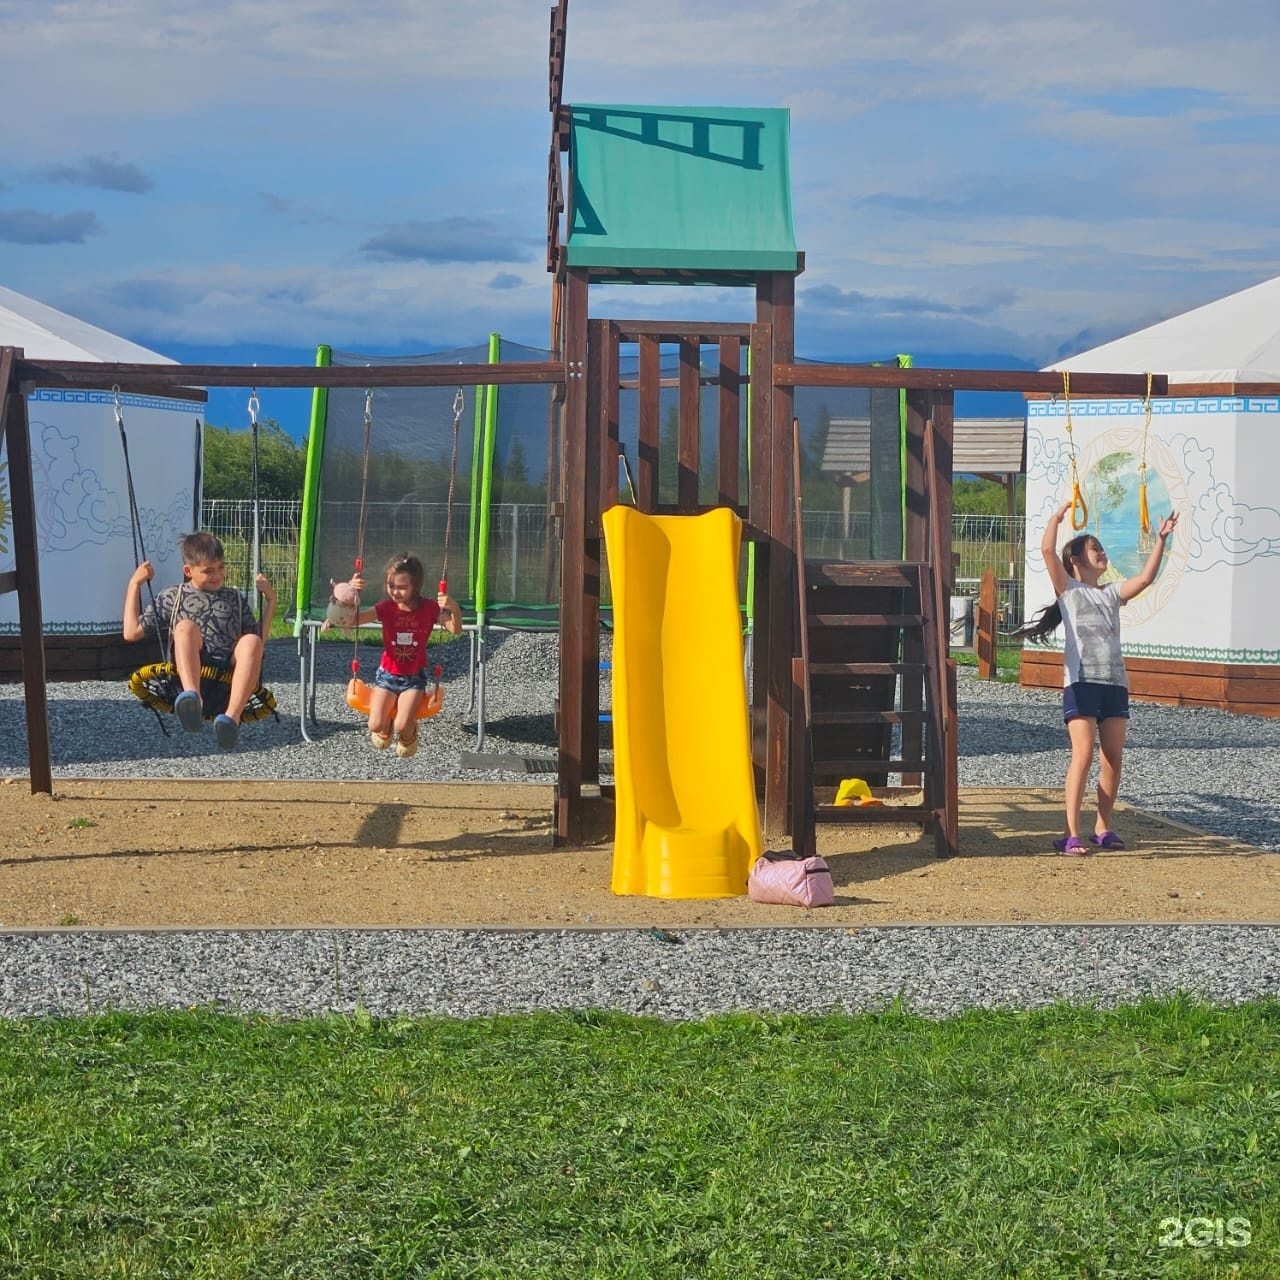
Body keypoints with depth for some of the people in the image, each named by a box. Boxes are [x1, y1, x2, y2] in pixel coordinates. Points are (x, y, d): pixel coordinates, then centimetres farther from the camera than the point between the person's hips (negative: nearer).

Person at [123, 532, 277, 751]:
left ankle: (232, 717, -51)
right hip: (189, 674, -1)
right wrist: (134, 584, 18)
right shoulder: (171, 598, 23)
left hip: (229, 674, 2)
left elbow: (259, 638, 26)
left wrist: (270, 600, 19)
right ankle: (193, 699, -58)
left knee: (251, 641, -31)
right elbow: (132, 632, 17)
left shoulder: (237, 599, 29)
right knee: (185, 626, -31)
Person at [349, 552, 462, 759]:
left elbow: (455, 630, -14)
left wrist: (454, 608, -34)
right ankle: (385, 729, 22)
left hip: (414, 678, -1)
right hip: (387, 674, 1)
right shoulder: (386, 607, -7)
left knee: (402, 726, -23)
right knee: (376, 725, -18)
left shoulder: (429, 608, -8)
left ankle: (408, 735, 16)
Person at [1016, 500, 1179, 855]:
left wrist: (1161, 539, 3)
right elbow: (1047, 550, -7)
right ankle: (1071, 834, -13)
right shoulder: (1068, 589, 6)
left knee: (1113, 758, 4)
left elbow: (1145, 578, 6)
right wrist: (1059, 514, 1)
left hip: (1115, 682, 5)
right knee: (1083, 755, -13)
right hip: (1081, 682, -5)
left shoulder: (1112, 593, 20)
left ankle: (1103, 828, 15)